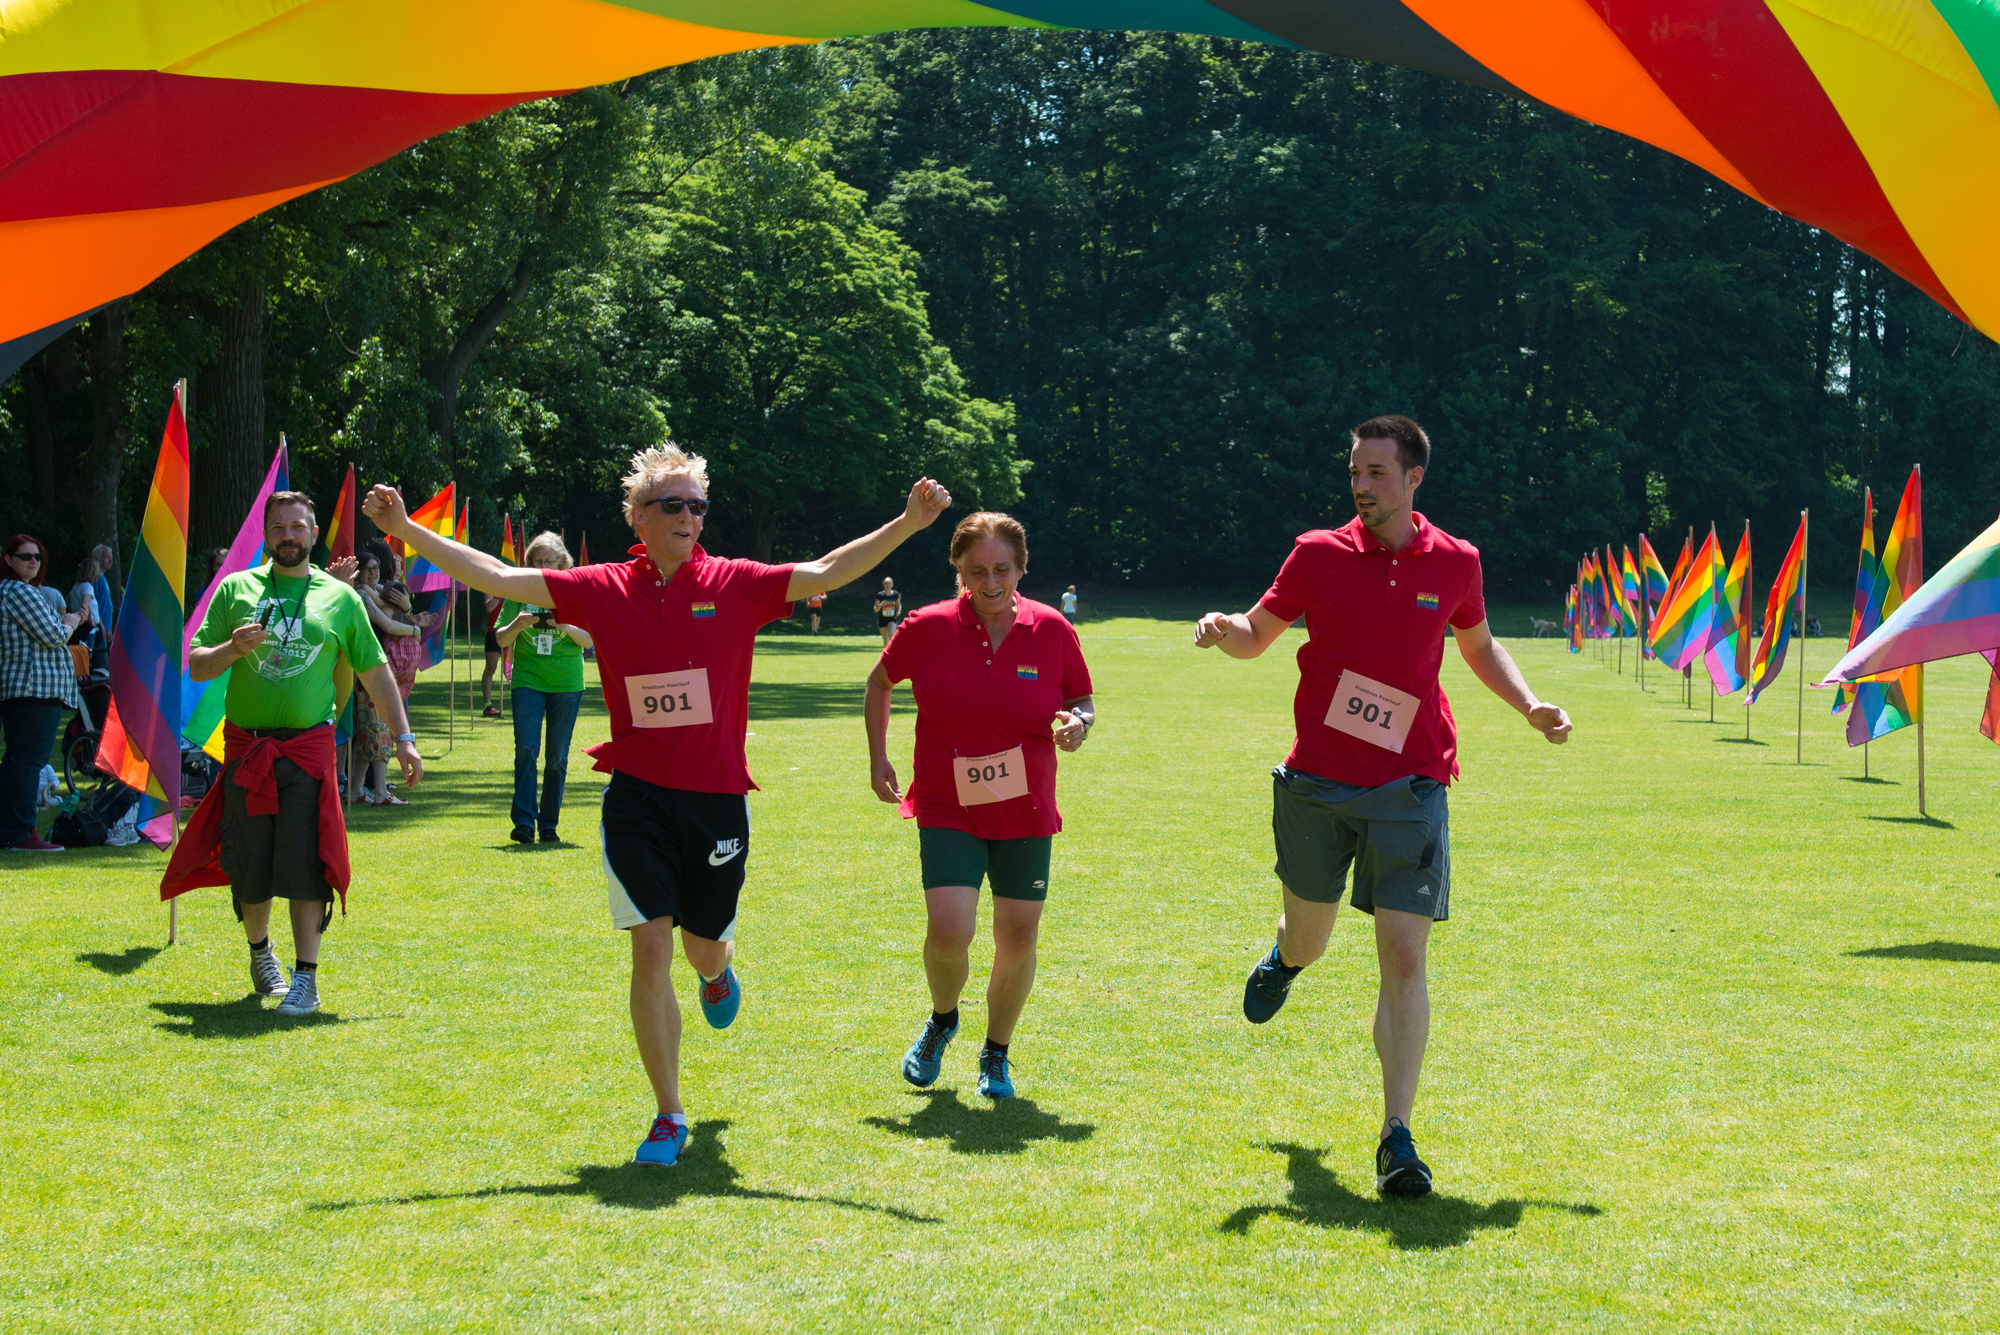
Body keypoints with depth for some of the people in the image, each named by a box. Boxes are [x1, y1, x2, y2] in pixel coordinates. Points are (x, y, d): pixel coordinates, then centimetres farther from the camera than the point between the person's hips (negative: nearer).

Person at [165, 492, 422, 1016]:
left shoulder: (339, 597, 7)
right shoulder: (236, 589, 7)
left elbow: (375, 671, 11)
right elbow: (196, 666, 5)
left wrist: (404, 737, 6)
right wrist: (234, 648, -15)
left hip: (308, 748, -1)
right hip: (245, 748, 1)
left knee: (306, 860, -11)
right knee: (248, 866, 7)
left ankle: (306, 978, -7)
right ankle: (259, 950, 33)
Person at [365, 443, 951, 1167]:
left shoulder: (735, 585, -1)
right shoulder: (605, 590, 0)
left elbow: (828, 571, -5)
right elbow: (499, 577, 0)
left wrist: (907, 523, -15)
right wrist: (406, 530, -5)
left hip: (717, 797, 1)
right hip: (638, 799, -1)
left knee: (704, 948, 14)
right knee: (651, 951, -8)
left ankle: (717, 971, 55)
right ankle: (668, 1116, 3)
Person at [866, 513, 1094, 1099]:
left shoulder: (1052, 630, -4)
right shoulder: (927, 628, -7)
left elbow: (1083, 702, 8)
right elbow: (879, 681, 11)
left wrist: (1077, 723, -15)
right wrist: (878, 756, 5)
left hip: (1025, 812, 2)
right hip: (947, 809, -2)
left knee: (1018, 939, 4)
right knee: (948, 932, -15)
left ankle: (996, 1055, 27)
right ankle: (942, 1020, 18)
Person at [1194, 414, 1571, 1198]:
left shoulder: (1455, 563, 3)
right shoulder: (1319, 555, 0)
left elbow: (1479, 645, 21)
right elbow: (1257, 636, 9)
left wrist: (1529, 706, 6)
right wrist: (1224, 631, -14)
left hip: (1409, 790, -1)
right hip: (1315, 783, 1)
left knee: (1404, 958, -11)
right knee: (1308, 938, 16)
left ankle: (1397, 1137, -7)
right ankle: (1283, 961, 57)